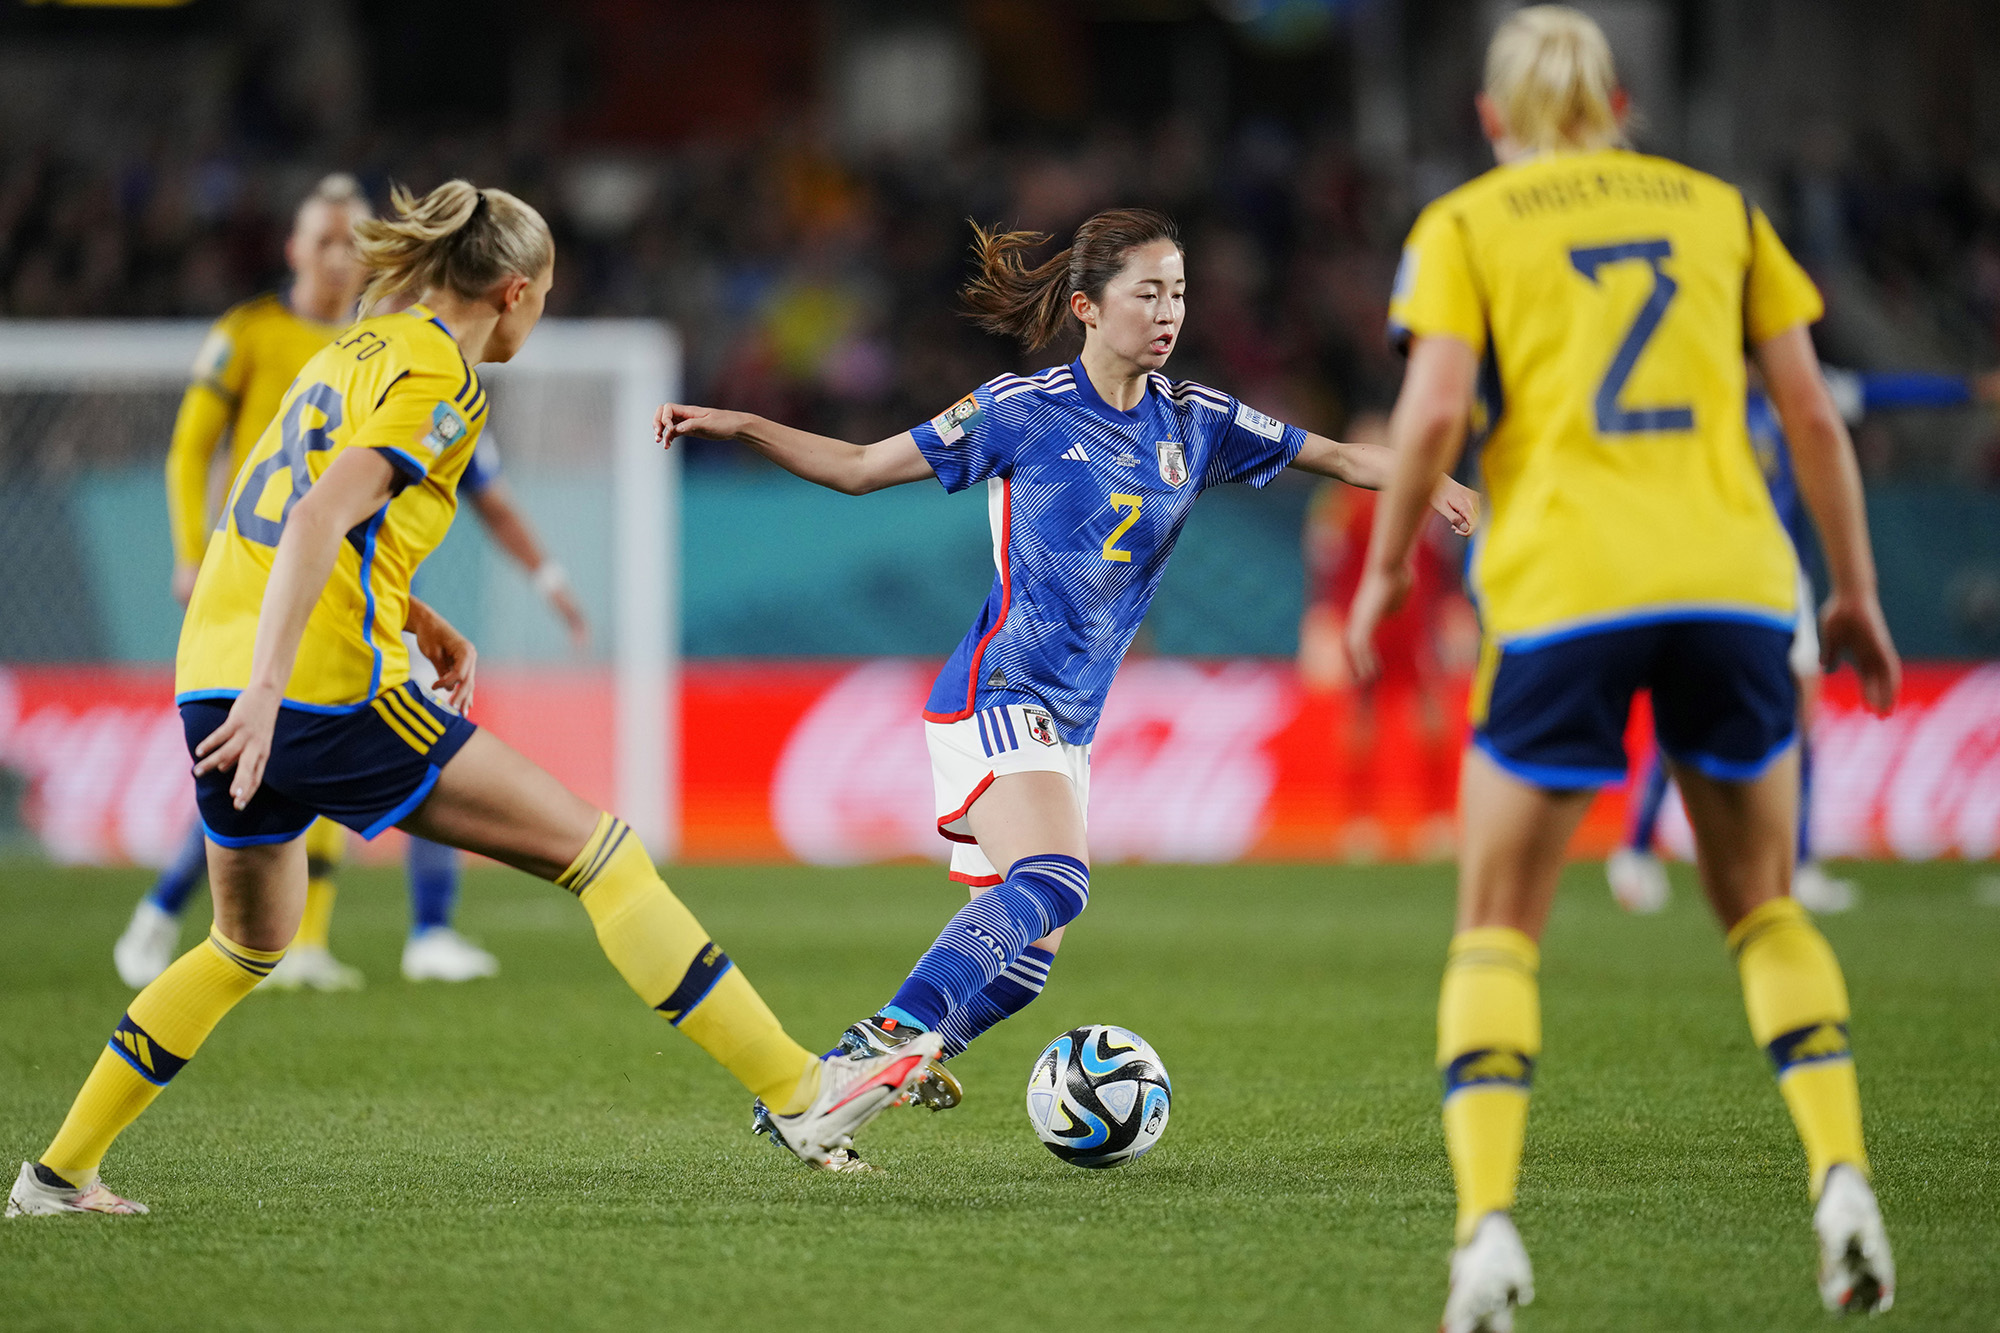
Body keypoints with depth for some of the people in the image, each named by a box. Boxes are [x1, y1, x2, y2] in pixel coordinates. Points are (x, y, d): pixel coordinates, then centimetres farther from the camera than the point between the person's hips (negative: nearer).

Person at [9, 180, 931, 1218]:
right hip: (329, 692, -9)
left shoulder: (355, 350, 20)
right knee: (596, 849, -4)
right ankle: (798, 1095, -7)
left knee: (250, 943, 27)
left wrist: (415, 619, 24)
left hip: (212, 678, 9)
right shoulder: (438, 379, -8)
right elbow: (317, 521, -21)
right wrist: (267, 693, -27)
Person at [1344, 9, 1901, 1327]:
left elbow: (1437, 407, -5)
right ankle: (1843, 1180, 0)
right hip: (1734, 577, 2)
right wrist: (1856, 593, 17)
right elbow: (1812, 409, 12)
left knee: (1499, 929, 5)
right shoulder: (1717, 207, 18)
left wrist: (1385, 567, 8)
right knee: (1765, 905, 18)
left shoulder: (1461, 226, 10)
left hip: (1561, 589, -2)